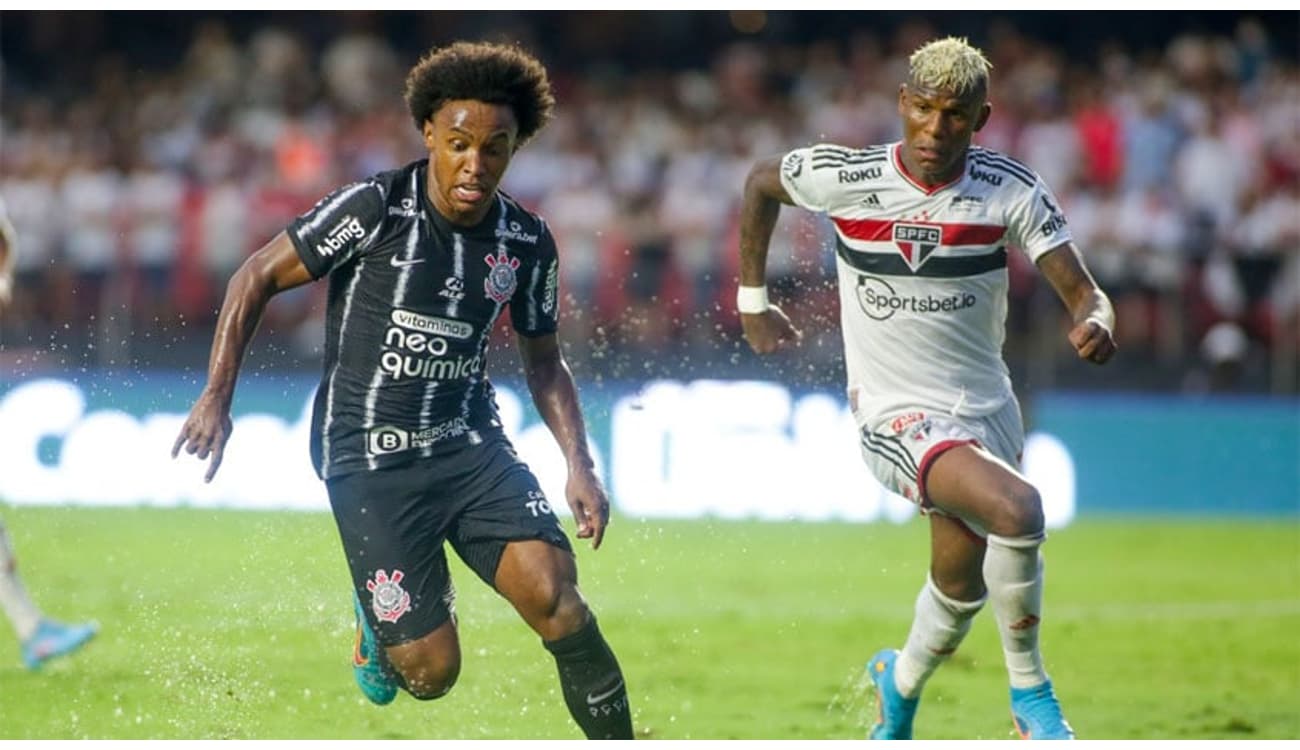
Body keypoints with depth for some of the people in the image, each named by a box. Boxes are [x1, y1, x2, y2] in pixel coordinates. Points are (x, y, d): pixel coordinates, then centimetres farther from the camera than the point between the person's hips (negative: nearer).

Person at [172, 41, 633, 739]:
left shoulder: (528, 241, 1)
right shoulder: (375, 208, -12)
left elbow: (543, 361, 16)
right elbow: (256, 278, -4)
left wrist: (580, 464, 3)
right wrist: (216, 397, -10)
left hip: (472, 445, 3)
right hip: (370, 459, -3)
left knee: (554, 595, -22)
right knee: (431, 672, -7)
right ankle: (379, 618, 29)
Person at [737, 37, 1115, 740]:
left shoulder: (1010, 191, -8)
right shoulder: (843, 177, -10)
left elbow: (1083, 294, -10)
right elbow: (760, 182, 11)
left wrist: (1094, 323, -34)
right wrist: (752, 302, 14)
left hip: (987, 410, 4)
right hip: (898, 414, -4)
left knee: (960, 588, 16)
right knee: (1016, 510, -30)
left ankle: (899, 687, 50)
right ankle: (1030, 696, -12)